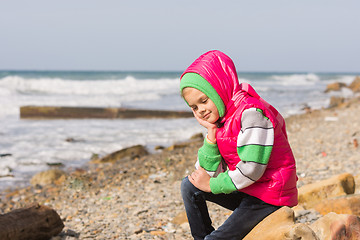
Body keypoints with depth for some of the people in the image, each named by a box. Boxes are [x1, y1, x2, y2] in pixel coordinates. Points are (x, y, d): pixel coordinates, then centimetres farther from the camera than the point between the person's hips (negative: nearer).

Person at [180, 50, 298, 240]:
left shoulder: (250, 112, -21)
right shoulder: (218, 119, 7)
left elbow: (251, 169, -27)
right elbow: (208, 173, 1)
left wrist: (211, 185, -13)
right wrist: (211, 133, -9)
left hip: (268, 197, -9)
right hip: (244, 191, 9)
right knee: (189, 186, 4)